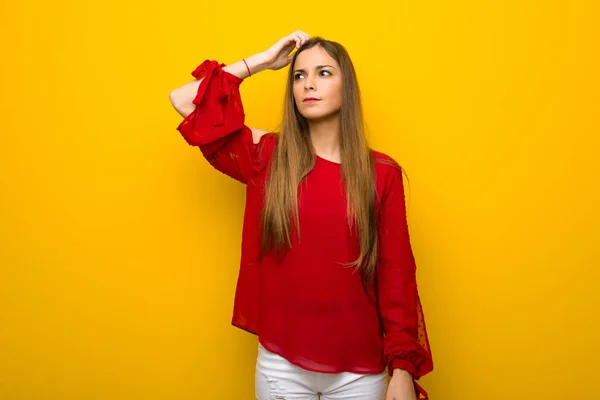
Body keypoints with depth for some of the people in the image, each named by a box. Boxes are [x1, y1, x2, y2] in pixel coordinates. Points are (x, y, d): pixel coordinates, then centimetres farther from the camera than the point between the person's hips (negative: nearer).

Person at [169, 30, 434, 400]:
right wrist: (262, 61, -1)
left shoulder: (382, 173, -3)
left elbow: (396, 276, -3)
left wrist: (403, 369, -5)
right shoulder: (267, 158, 0)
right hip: (281, 364, 1)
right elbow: (183, 101, -2)